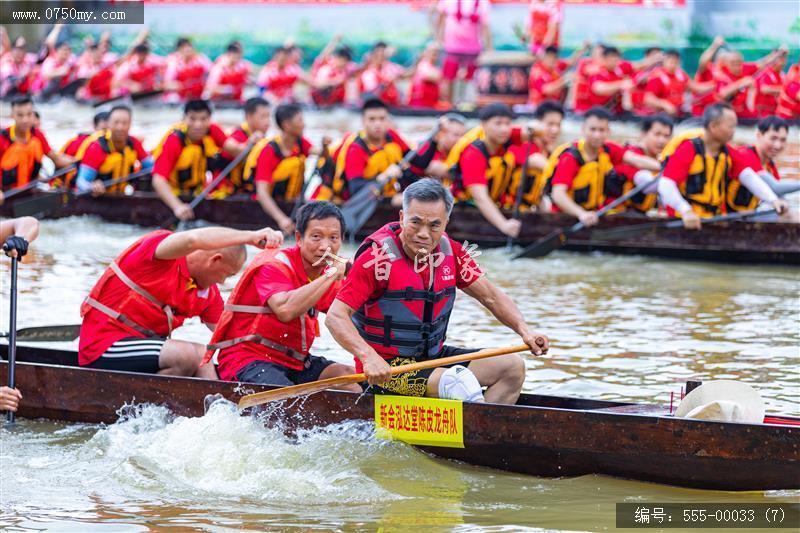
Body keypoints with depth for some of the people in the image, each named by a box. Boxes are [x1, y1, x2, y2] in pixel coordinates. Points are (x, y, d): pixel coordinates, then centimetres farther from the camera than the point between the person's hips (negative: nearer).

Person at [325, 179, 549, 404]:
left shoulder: (450, 252, 1)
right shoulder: (379, 257, -19)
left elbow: (490, 295, 10)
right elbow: (335, 317, -24)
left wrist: (524, 331, -7)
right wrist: (369, 357, -40)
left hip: (434, 356, 8)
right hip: (386, 369, -8)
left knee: (512, 366, -2)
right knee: (461, 386, -30)